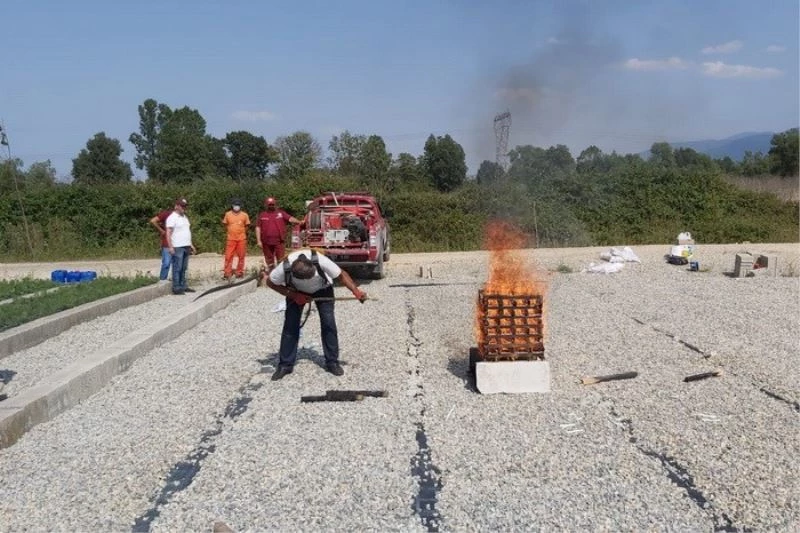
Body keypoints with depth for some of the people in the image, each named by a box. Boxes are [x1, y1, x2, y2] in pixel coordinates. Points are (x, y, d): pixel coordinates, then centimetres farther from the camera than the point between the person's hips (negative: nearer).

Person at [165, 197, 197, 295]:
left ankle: (183, 286, 16)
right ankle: (176, 288, -2)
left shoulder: (185, 217, 18)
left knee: (183, 268, 11)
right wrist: (170, 247, -21)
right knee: (177, 268, -5)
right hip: (177, 247, -8)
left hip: (186, 247, 8)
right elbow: (168, 233, -14)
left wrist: (191, 244, 20)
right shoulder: (172, 217, -8)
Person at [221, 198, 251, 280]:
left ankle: (239, 273, 13)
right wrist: (230, 231, 10)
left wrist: (241, 232, 9)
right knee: (228, 256, -3)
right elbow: (225, 224, 14)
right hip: (230, 239, 0)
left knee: (241, 256, 4)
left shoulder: (244, 215, 1)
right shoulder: (228, 214, 3)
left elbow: (247, 225, 12)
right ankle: (227, 273, 0)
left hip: (242, 239, 0)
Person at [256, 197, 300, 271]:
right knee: (269, 261, 12)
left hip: (279, 241, -2)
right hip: (266, 242, 2)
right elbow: (258, 228, 7)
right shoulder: (262, 215, 9)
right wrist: (259, 241, -2)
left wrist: (299, 222, -26)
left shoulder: (281, 213, 6)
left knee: (280, 260, -3)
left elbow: (290, 218, -7)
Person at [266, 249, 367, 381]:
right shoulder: (285, 268, -37)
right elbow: (270, 282, -18)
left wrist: (356, 291, -41)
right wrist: (293, 295, -24)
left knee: (328, 323, -9)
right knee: (290, 325, -6)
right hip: (297, 291, 0)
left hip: (322, 288, 0)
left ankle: (332, 362, 3)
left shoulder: (320, 261, -40)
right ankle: (285, 365, 5)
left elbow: (341, 275, -28)